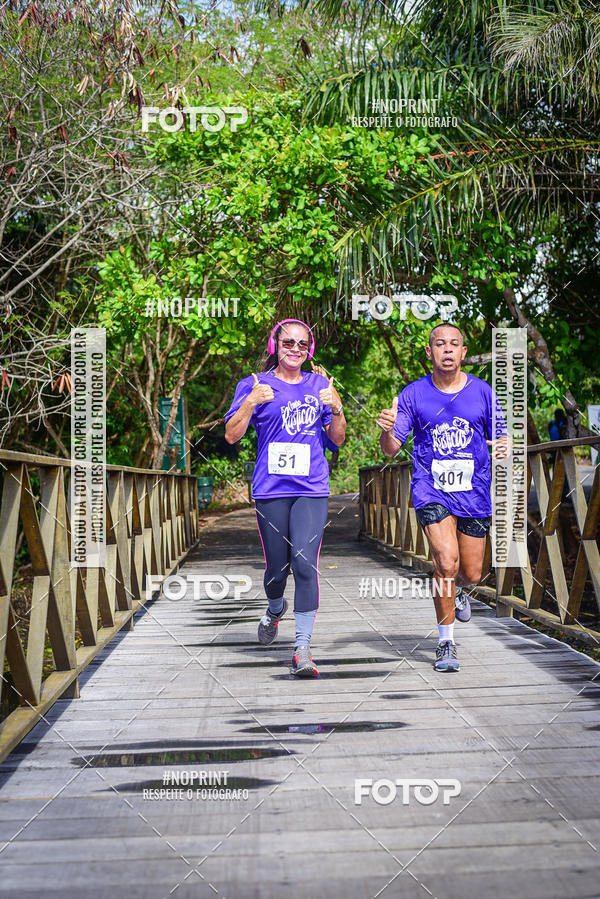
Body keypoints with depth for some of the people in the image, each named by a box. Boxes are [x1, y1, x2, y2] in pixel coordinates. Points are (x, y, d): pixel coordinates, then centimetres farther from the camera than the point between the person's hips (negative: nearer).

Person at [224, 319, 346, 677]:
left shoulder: (320, 385, 12)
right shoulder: (256, 385, 5)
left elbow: (338, 439, 15)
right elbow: (232, 435, 0)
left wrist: (336, 409, -4)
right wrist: (251, 402, -13)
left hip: (312, 489, 1)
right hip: (271, 489, 0)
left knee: (305, 565, -12)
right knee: (277, 568, 7)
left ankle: (303, 648, -7)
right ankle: (276, 610, 43)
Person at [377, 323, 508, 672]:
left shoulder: (483, 392, 1)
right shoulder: (414, 394, -2)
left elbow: (500, 440, 9)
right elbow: (391, 448, -2)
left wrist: (503, 448, -16)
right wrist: (387, 430, -25)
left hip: (474, 492, 2)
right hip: (431, 490, -2)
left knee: (471, 573, 9)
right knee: (447, 561, -20)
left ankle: (458, 591, 49)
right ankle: (446, 642, -3)